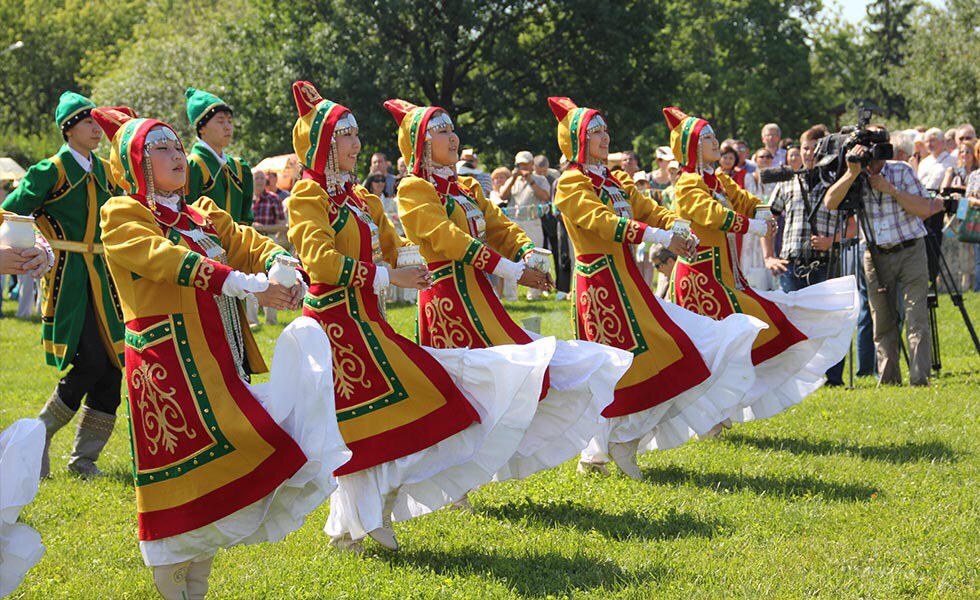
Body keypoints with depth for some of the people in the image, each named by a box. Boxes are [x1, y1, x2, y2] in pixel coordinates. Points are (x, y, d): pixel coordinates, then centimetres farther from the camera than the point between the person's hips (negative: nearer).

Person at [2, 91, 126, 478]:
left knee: (113, 366, 0)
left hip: (102, 278, 6)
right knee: (90, 363, -16)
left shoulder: (104, 171, 13)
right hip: (67, 279, -6)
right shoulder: (51, 171, -6)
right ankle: (38, 438, 2)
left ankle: (84, 458, 9)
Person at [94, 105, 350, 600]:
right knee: (182, 476, -7)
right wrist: (251, 286, -30)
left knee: (213, 478, 9)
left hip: (220, 365, 7)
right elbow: (168, 260, -21)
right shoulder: (121, 215, -4)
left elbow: (247, 243, 3)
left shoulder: (204, 216, 20)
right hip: (168, 366, -7)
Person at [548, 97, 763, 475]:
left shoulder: (615, 181, 17)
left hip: (626, 277, 8)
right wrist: (662, 238, -30)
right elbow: (603, 221, -24)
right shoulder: (571, 184, -9)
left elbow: (650, 209, 7)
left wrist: (680, 230, -13)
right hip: (600, 281, -8)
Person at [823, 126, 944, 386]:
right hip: (876, 256, 2)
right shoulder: (855, 178, -1)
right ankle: (888, 379, 13)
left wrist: (892, 190, -16)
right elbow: (830, 202, -19)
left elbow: (925, 209, -8)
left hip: (910, 251, -2)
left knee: (916, 317, -10)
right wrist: (852, 173, -29)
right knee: (882, 321, 5)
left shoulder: (902, 171, -2)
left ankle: (920, 378, -12)